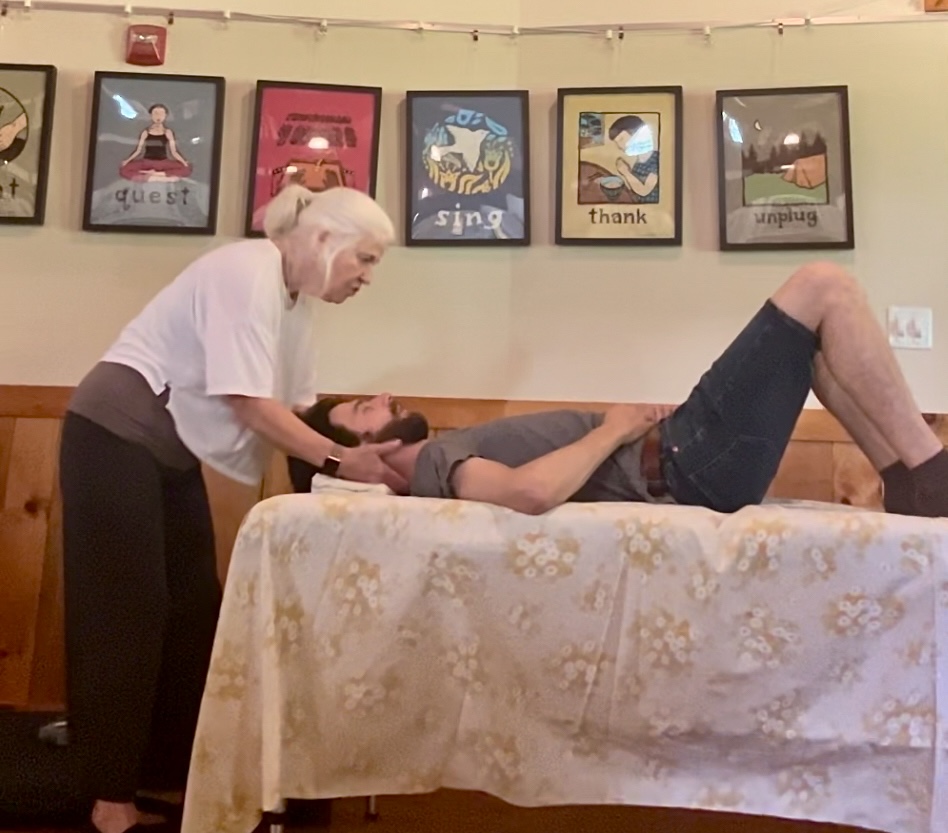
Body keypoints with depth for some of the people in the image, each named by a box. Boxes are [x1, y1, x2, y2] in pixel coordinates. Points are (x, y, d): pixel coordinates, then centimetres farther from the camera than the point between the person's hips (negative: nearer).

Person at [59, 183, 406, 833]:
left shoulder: (297, 300, 7)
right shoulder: (248, 273, -22)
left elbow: (295, 404, 4)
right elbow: (253, 405, -26)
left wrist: (357, 435, -9)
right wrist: (340, 460, -22)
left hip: (171, 448, 9)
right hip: (117, 436, -9)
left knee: (192, 607, 10)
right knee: (127, 611, -5)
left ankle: (180, 768, 22)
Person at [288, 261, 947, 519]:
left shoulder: (440, 459, 15)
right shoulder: (435, 464, -14)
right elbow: (532, 491, -36)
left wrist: (624, 424, 3)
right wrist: (614, 430, -19)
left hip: (676, 454, 9)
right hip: (683, 462, -9)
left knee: (816, 337, 20)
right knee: (827, 286, -6)